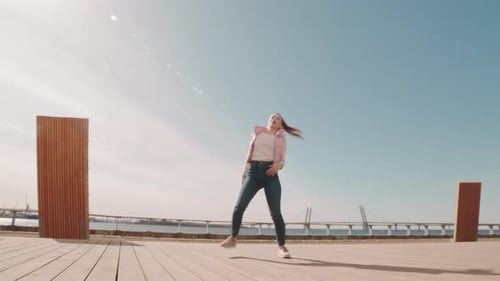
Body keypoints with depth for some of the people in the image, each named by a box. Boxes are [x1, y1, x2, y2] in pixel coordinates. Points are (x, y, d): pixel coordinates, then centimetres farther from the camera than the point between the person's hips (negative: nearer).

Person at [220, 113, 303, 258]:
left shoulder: (281, 139, 16)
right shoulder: (257, 132, 19)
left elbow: (282, 160, 10)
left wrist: (278, 164, -14)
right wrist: (244, 173, 14)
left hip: (270, 173, -1)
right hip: (253, 171, 1)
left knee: (276, 212, -8)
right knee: (239, 206, -10)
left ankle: (281, 246, 1)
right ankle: (233, 238, 6)